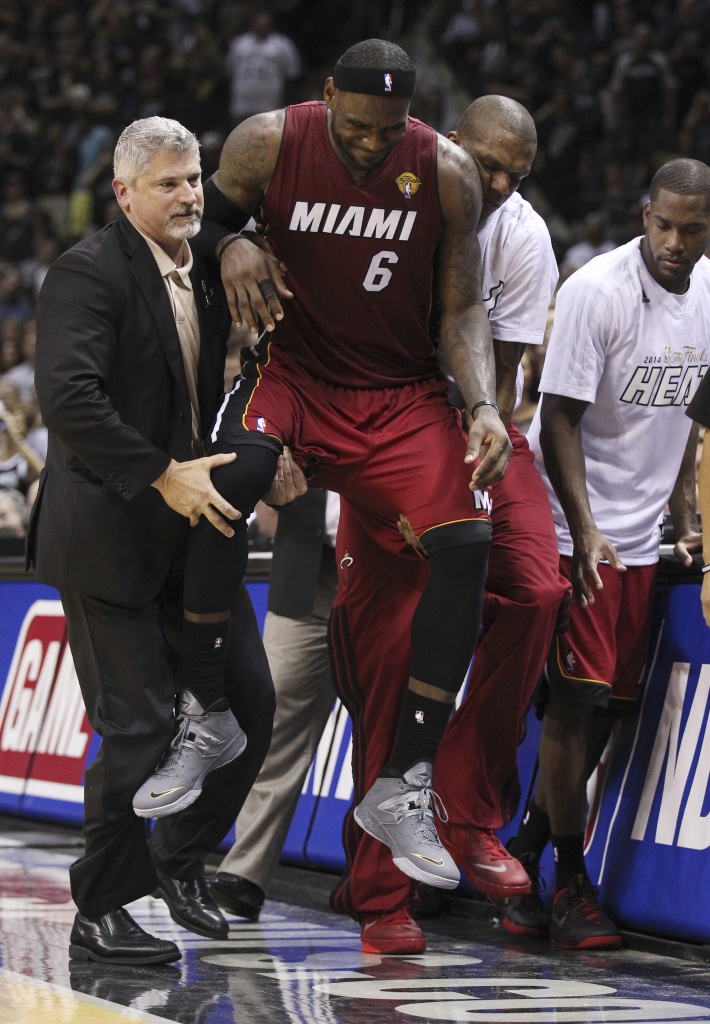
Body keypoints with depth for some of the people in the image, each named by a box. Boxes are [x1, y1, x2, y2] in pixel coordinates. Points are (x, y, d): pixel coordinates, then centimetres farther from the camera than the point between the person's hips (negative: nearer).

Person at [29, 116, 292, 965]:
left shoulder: (205, 276, 13)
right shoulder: (88, 273, -13)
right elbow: (69, 399, -24)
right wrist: (163, 475, -25)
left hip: (194, 528, 8)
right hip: (111, 537, -8)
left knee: (249, 703, 8)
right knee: (140, 727, -6)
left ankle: (181, 860, 29)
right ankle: (98, 916, 9)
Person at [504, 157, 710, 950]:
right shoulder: (596, 291, -16)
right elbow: (559, 418, -15)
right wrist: (584, 530, -21)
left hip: (642, 534, 7)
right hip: (575, 527, -7)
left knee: (612, 705, 6)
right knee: (577, 700, -8)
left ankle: (522, 857, 18)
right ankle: (570, 884, 2)